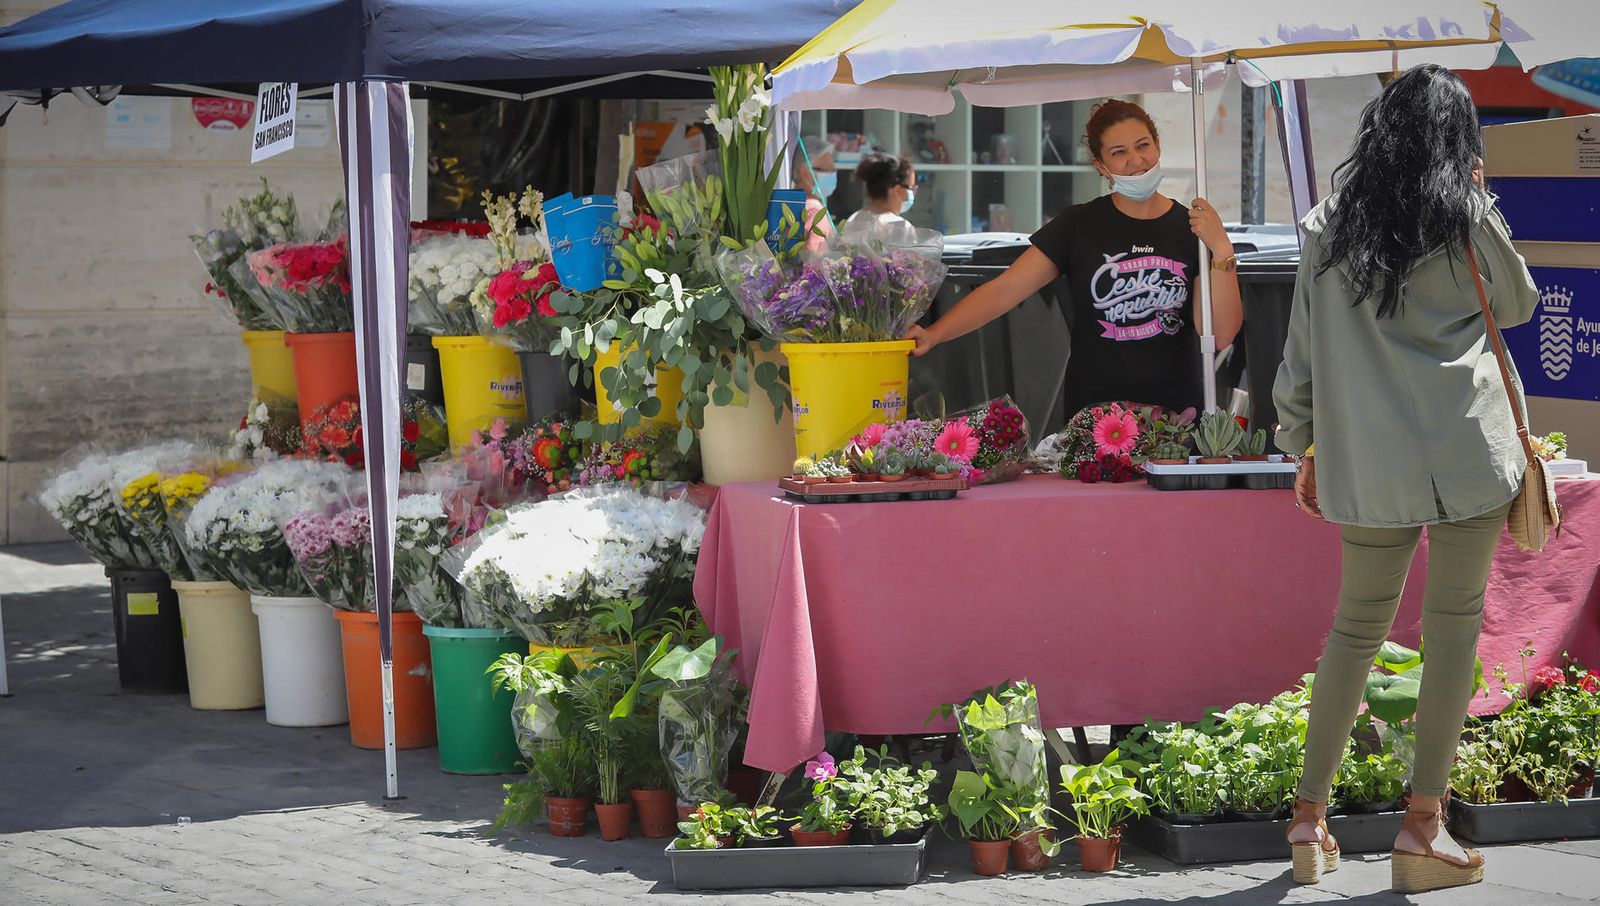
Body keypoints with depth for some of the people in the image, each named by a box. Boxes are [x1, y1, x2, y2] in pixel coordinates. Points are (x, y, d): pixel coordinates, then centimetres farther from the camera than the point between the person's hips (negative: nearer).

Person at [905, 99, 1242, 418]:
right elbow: (1003, 291, -7)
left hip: (1178, 412, 0)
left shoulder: (1192, 229, 0)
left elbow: (1221, 334, -8)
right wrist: (934, 334, -19)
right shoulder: (1079, 225, -1)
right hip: (1093, 411, 0)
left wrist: (1221, 250, -18)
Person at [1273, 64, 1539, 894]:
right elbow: (1517, 305, 13)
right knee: (1454, 620, 4)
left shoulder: (1331, 226, 5)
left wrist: (1305, 447, 18)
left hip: (1366, 458, 3)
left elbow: (1301, 351, 8)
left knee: (1357, 624, 13)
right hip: (1466, 450, -3)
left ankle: (1309, 819, 12)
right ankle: (1423, 824, 1)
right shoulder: (1466, 219, -3)